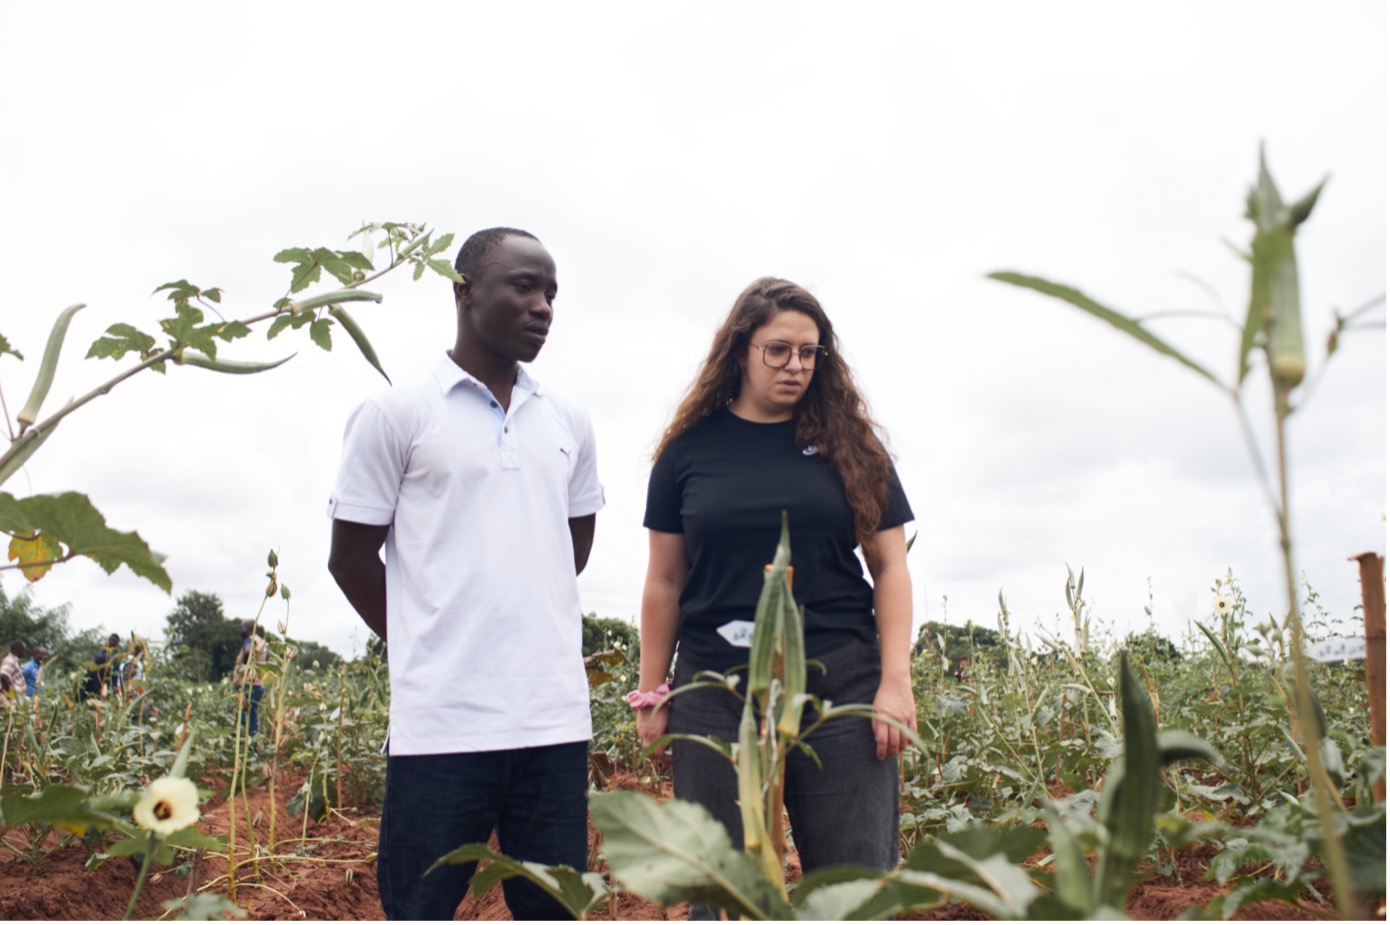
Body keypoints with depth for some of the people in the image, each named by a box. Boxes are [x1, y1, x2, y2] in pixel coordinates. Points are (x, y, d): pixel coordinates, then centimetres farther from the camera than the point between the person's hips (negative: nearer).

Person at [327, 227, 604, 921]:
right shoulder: (396, 414, -2)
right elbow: (350, 556, 2)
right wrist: (423, 645, 5)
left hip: (554, 715, 4)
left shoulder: (568, 423, 11)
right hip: (442, 721, -4)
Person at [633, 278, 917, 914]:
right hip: (718, 690, 0)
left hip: (840, 684, 0)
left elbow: (889, 567, 6)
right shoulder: (689, 450, 7)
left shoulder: (849, 444, 8)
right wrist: (651, 693, 7)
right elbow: (664, 582, 9)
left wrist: (896, 680, -4)